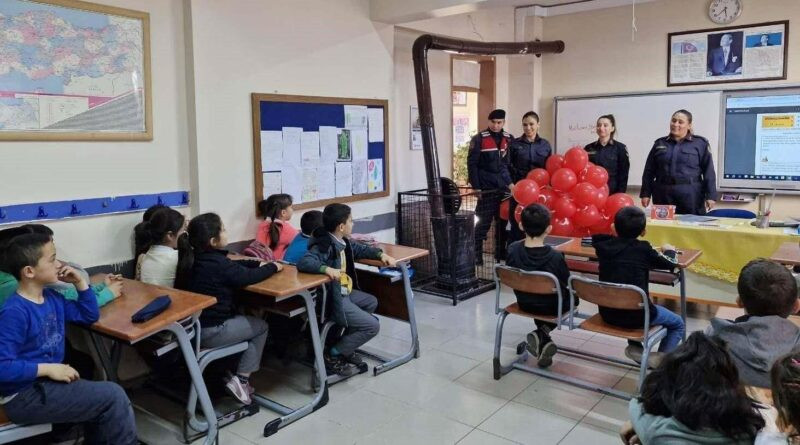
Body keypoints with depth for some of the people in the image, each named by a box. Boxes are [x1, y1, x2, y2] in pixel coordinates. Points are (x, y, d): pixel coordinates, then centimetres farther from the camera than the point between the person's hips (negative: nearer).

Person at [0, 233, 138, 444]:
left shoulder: (52, 298, 6)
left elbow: (90, 315, 18)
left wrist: (80, 282, 7)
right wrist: (48, 368, -23)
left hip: (46, 382, 8)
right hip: (24, 395, -8)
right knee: (113, 396, -14)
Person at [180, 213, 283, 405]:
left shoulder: (197, 258, 8)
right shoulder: (217, 262, -17)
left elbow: (234, 265, 18)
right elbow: (248, 277, -14)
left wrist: (259, 264, 10)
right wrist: (273, 267, 1)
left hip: (196, 325, 9)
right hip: (211, 331, -8)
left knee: (244, 319, 28)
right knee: (261, 326, 9)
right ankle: (241, 380, 5)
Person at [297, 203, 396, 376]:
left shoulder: (342, 241, 6)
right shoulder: (324, 245, -23)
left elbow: (360, 249, 24)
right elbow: (303, 262, -36)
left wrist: (381, 254, 11)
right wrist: (326, 268, -49)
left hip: (344, 292, 10)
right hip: (331, 299, -10)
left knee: (372, 302, 27)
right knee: (372, 326, -9)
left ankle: (347, 347, 23)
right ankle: (333, 355, 0)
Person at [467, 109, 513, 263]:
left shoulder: (509, 139, 9)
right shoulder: (479, 139, -4)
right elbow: (472, 164, -6)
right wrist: (476, 187, -11)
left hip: (505, 188, 4)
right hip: (486, 189, -4)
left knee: (503, 222, 9)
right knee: (483, 223, -2)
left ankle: (501, 253, 21)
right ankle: (476, 255, 6)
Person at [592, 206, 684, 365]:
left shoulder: (603, 246, -3)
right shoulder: (643, 249, -10)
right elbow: (670, 264, 8)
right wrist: (669, 250, 28)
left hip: (608, 313, 4)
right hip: (637, 314, -4)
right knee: (678, 324, 21)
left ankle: (635, 347, 24)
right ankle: (660, 358, 3)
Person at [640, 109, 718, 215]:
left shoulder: (700, 144, 6)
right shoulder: (660, 144, 12)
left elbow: (708, 171, 1)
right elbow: (649, 171, 12)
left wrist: (711, 196, -6)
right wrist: (645, 193, 5)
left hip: (691, 197, -2)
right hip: (663, 196, 2)